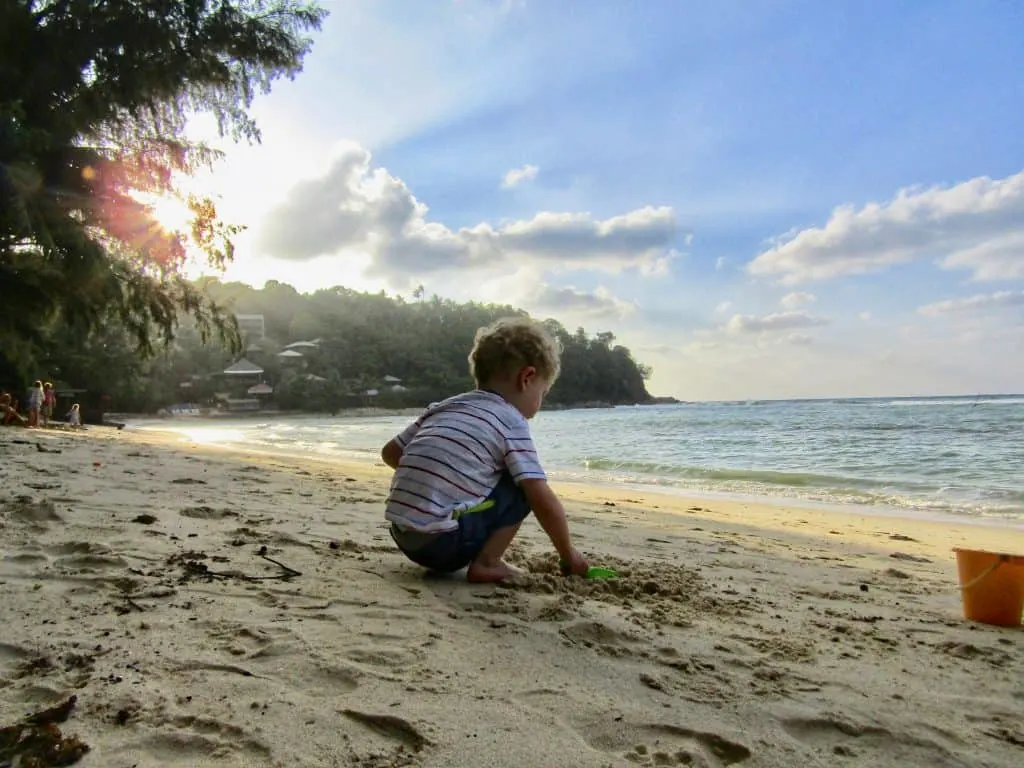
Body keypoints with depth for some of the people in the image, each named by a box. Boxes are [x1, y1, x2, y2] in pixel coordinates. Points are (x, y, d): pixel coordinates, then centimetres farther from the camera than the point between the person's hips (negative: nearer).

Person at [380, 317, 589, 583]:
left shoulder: (442, 408, 16)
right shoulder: (512, 423, -3)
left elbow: (390, 452, 21)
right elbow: (545, 503, -7)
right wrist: (568, 554, 7)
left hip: (403, 536, 8)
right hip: (442, 541, -7)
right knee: (524, 488, 4)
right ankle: (485, 563, 1)